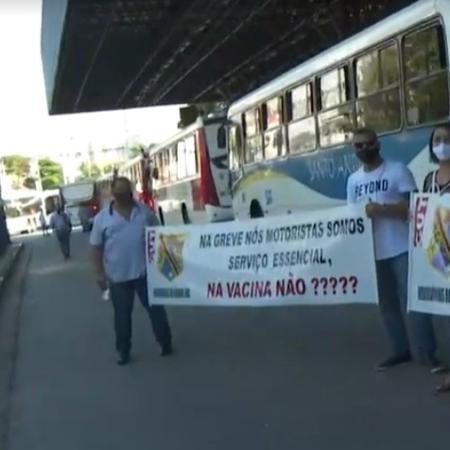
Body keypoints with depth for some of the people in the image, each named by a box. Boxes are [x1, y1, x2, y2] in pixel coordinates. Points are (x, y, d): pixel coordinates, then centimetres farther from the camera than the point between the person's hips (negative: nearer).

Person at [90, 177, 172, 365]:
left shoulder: (145, 211, 2)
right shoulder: (102, 218, -3)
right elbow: (96, 247, 0)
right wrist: (99, 273, -5)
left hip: (145, 271, 1)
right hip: (118, 275, -1)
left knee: (155, 308, 8)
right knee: (122, 314, 8)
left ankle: (166, 343, 23)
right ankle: (123, 351, 21)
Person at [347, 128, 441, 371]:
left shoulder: (397, 170, -4)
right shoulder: (353, 180, 12)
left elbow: (413, 205, -11)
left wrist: (381, 209, -21)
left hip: (402, 248, -5)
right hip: (373, 251, 5)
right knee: (387, 303, 12)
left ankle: (427, 354, -1)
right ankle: (401, 350, 23)